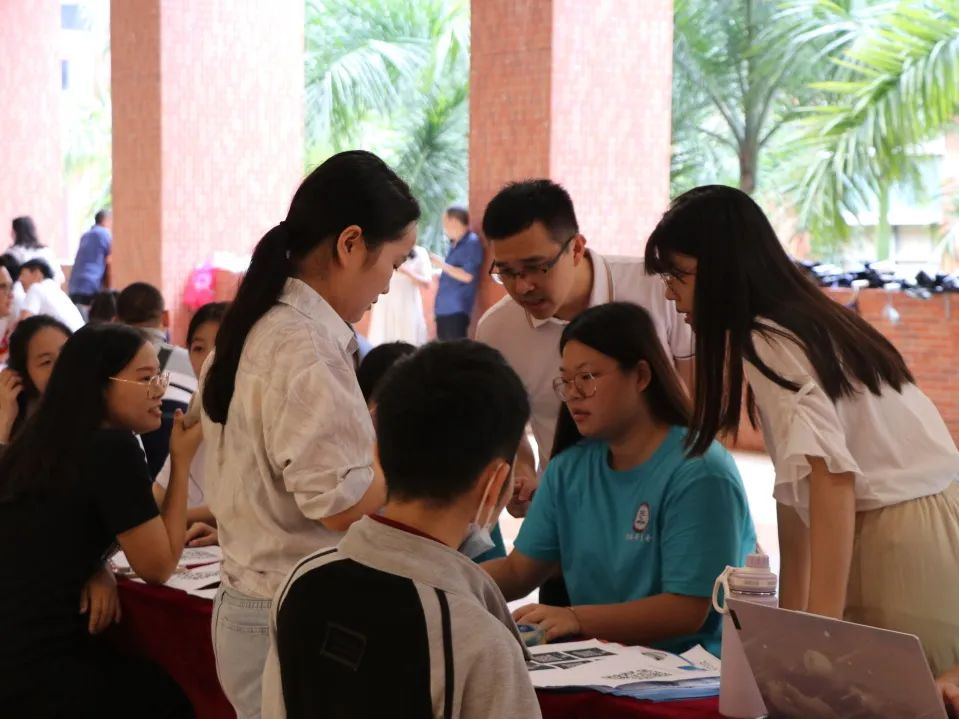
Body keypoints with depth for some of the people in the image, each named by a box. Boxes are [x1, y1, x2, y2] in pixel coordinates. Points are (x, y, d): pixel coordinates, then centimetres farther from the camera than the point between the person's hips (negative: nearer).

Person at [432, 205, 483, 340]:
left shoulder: (472, 242, -10)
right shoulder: (454, 244, 17)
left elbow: (467, 276, -17)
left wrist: (442, 265, -11)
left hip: (457, 310, -9)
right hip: (444, 309, 9)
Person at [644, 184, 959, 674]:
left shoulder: (765, 342, -14)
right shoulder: (802, 324, 13)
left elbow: (832, 475, -26)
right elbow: (797, 485, 15)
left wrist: (821, 620, -32)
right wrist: (790, 618, 15)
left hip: (906, 539, -9)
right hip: (894, 529, 9)